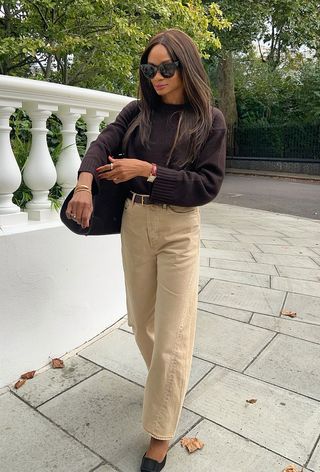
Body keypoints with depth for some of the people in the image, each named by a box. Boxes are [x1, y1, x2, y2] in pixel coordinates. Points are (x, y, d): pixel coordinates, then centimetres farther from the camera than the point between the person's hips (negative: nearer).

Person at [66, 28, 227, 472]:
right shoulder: (137, 111, 7)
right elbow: (104, 143, -6)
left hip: (179, 230, -4)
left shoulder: (210, 120, -2)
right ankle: (166, 380, 48)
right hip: (133, 223, 4)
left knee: (171, 334, -2)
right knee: (142, 320, 18)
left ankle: (160, 434, 17)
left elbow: (208, 184, -9)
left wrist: (148, 170, -18)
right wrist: (85, 182, -28)